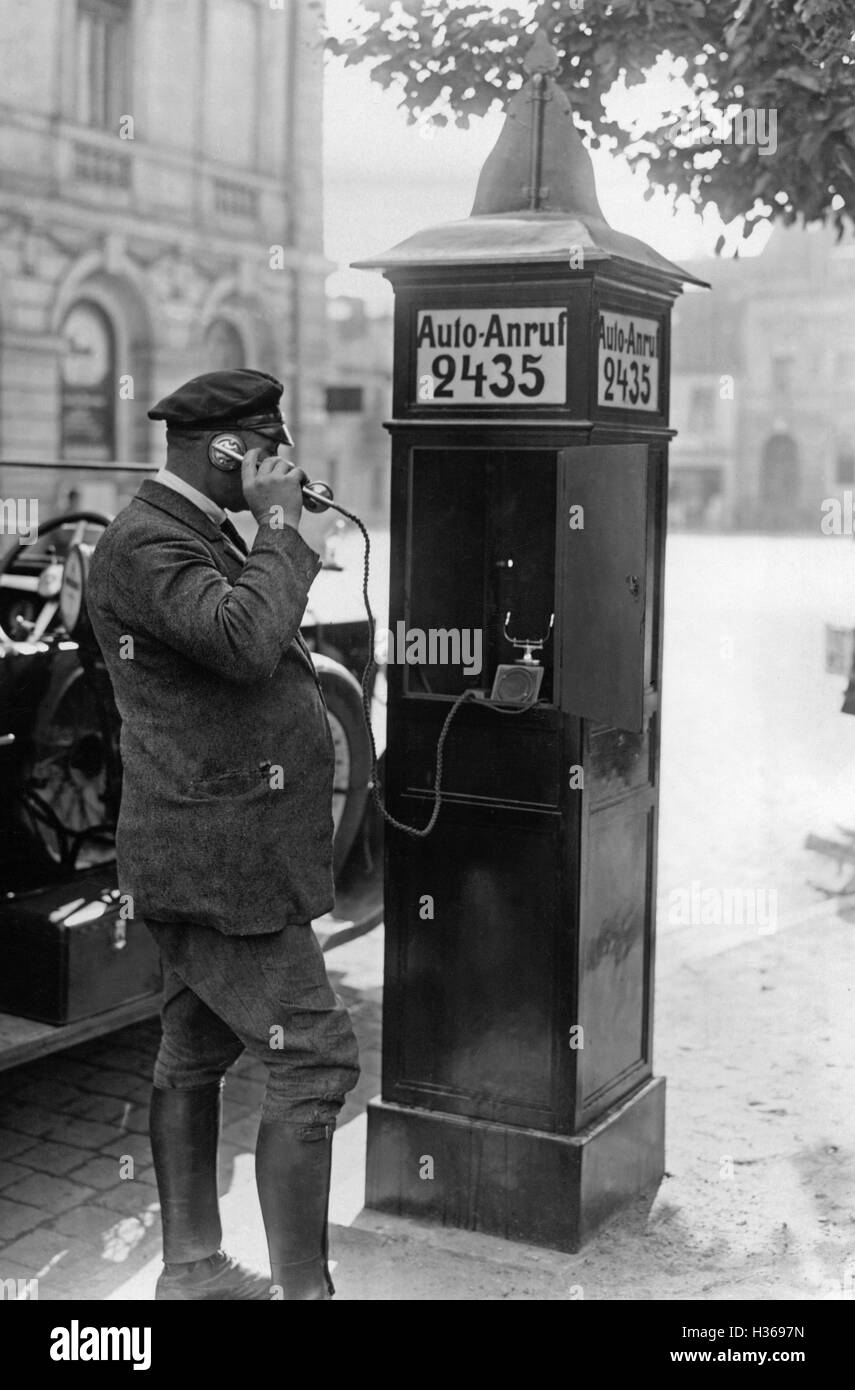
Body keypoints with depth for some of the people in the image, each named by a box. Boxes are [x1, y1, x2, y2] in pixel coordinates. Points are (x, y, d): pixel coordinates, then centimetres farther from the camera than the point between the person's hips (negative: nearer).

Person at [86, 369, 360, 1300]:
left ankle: (190, 1269, 27)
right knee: (315, 1061, -7)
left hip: (211, 858, 11)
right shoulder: (146, 543, -15)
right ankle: (301, 1285, 1)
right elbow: (244, 641, -30)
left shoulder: (198, 535, 17)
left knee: (195, 1057, 16)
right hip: (217, 862, -11)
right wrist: (277, 525, -20)